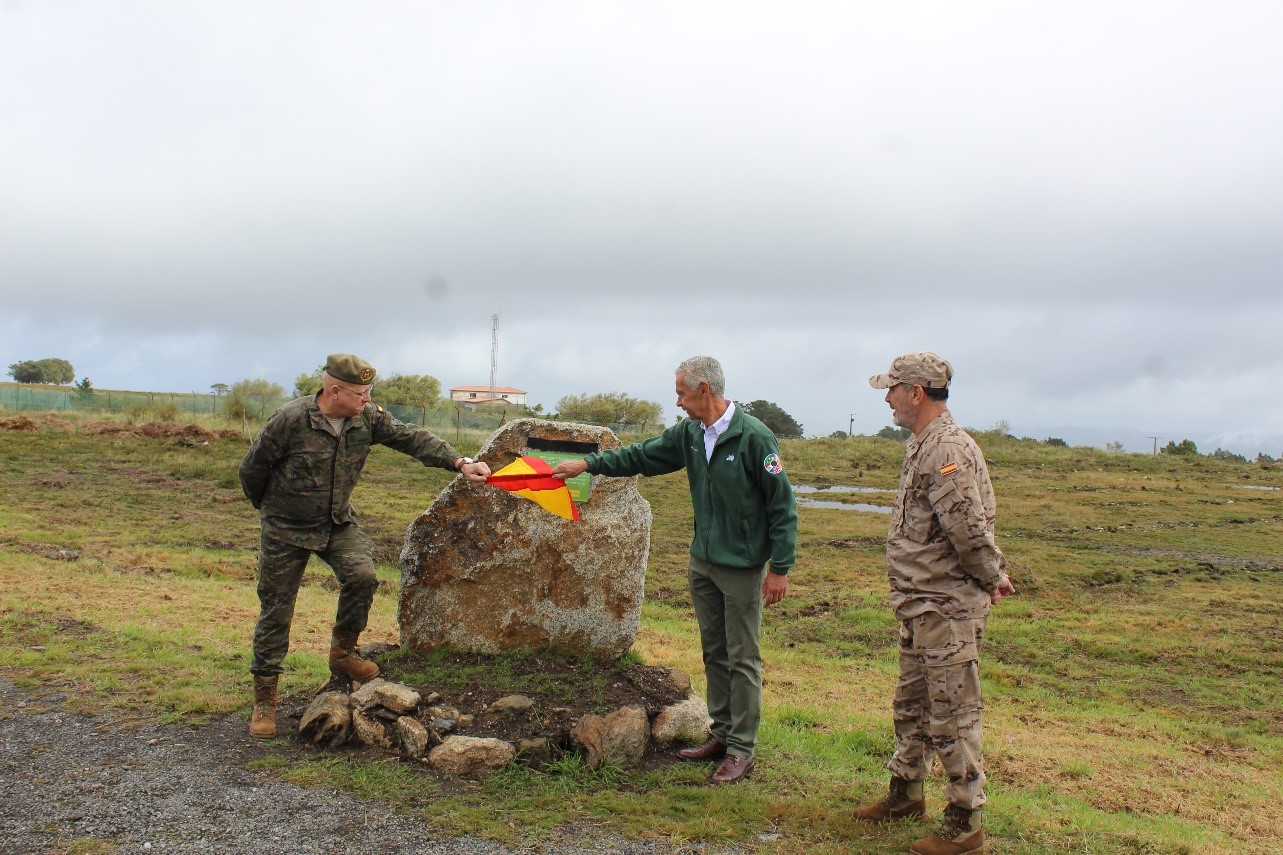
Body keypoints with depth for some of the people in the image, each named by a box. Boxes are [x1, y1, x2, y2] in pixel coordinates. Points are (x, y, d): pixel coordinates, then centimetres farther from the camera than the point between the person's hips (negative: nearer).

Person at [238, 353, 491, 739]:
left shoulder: (367, 418, -10)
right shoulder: (289, 420, -23)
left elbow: (412, 438, -13)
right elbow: (252, 468, -10)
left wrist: (460, 462, -25)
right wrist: (268, 506, 7)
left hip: (338, 523, 4)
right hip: (286, 530, -3)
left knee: (362, 575, -21)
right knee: (276, 611, 1)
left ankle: (342, 654, 4)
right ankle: (264, 699, 16)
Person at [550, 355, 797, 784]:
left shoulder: (754, 438, -18)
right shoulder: (689, 433, 2)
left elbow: (782, 505, -15)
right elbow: (643, 456, 14)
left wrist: (780, 568, -15)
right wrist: (588, 464, 11)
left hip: (743, 567, -7)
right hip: (702, 561, 7)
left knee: (742, 660, 2)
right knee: (714, 653, 15)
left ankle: (741, 749, 12)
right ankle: (722, 733, 27)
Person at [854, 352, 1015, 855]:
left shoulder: (948, 449, -21)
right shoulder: (922, 446, 12)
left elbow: (970, 529, -26)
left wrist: (993, 578, -11)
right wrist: (992, 575, 10)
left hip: (947, 607, -10)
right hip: (920, 605, 11)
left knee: (952, 717, 0)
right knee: (911, 705, 22)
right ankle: (905, 793, 38)